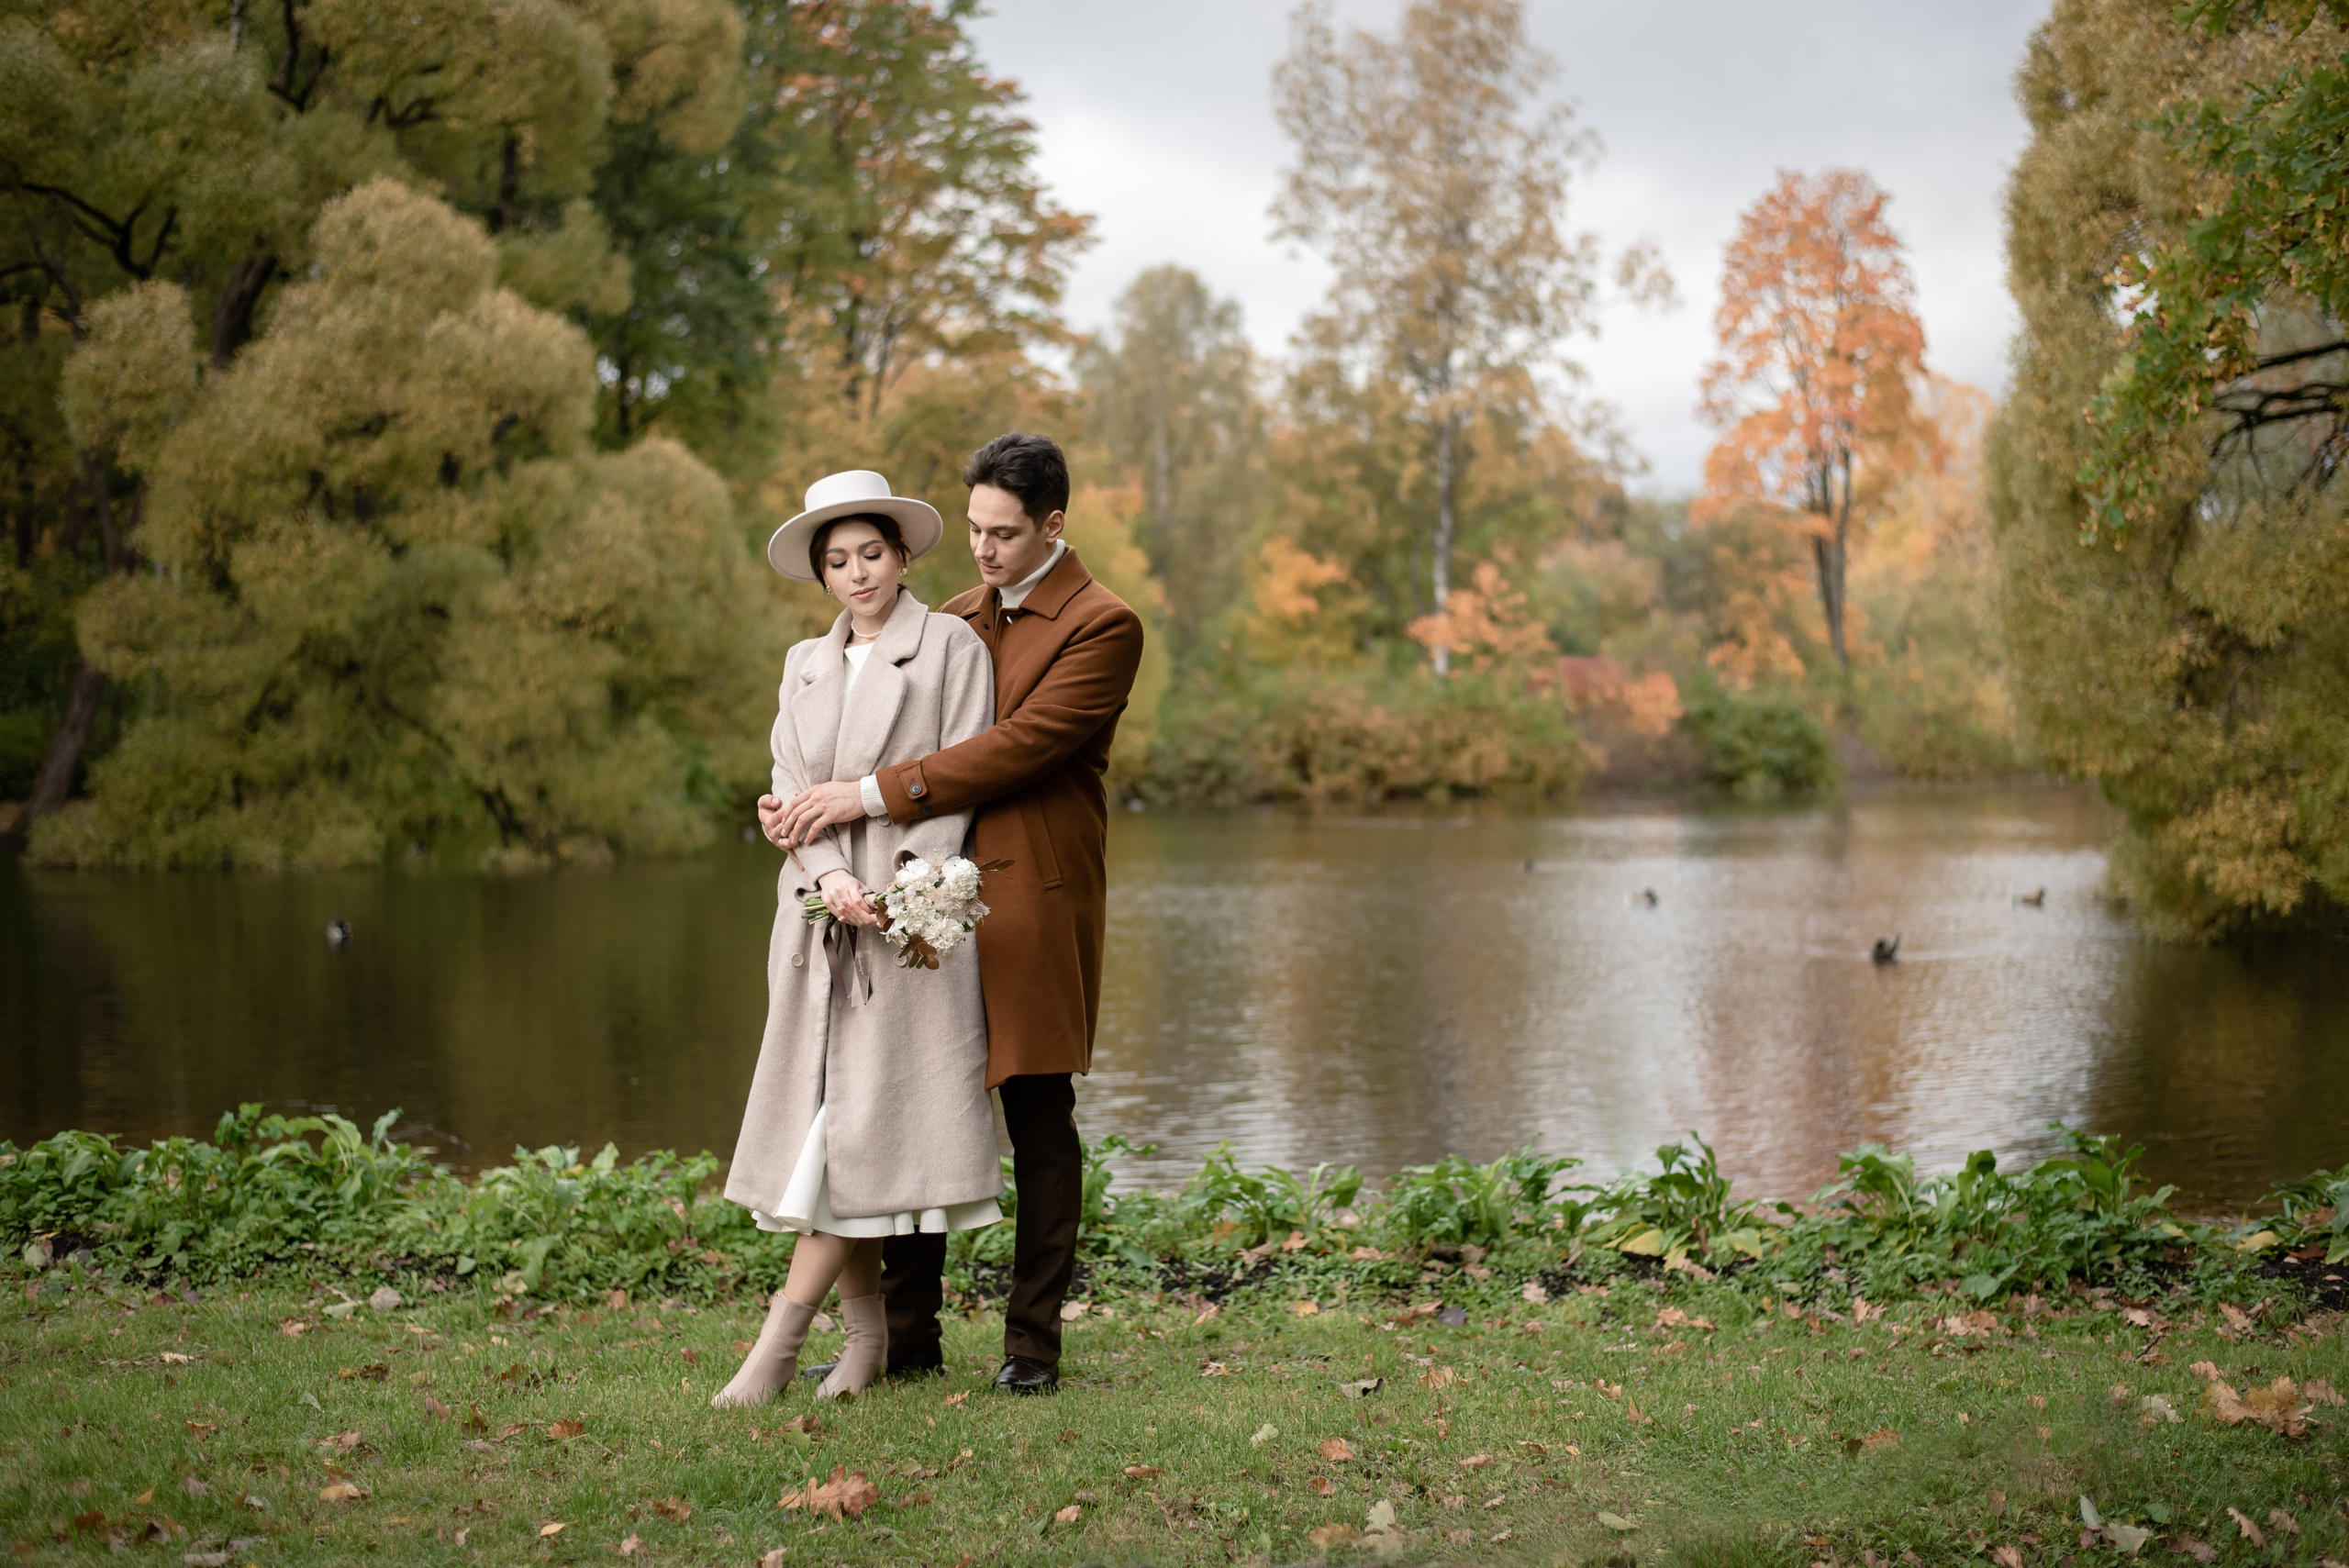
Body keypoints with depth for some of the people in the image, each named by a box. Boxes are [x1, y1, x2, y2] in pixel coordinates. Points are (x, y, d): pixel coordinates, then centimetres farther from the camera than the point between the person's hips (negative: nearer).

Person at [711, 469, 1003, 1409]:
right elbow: (793, 787, 7)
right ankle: (867, 1337, 9)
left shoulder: (951, 646, 2)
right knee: (822, 1112, 1)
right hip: (818, 909, 5)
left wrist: (906, 885, -17)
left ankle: (781, 1340, -10)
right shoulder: (805, 665, 17)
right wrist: (828, 877, -12)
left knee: (871, 1117, -10)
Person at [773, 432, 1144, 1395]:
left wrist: (874, 794, -18)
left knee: (1040, 1128, 3)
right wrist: (805, 802, 1)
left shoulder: (1102, 627, -6)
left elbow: (1020, 746, -17)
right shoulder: (957, 618, 16)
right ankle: (907, 1337, 15)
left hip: (1034, 901, -6)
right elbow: (915, 733, 20)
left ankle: (1033, 1343, 11)